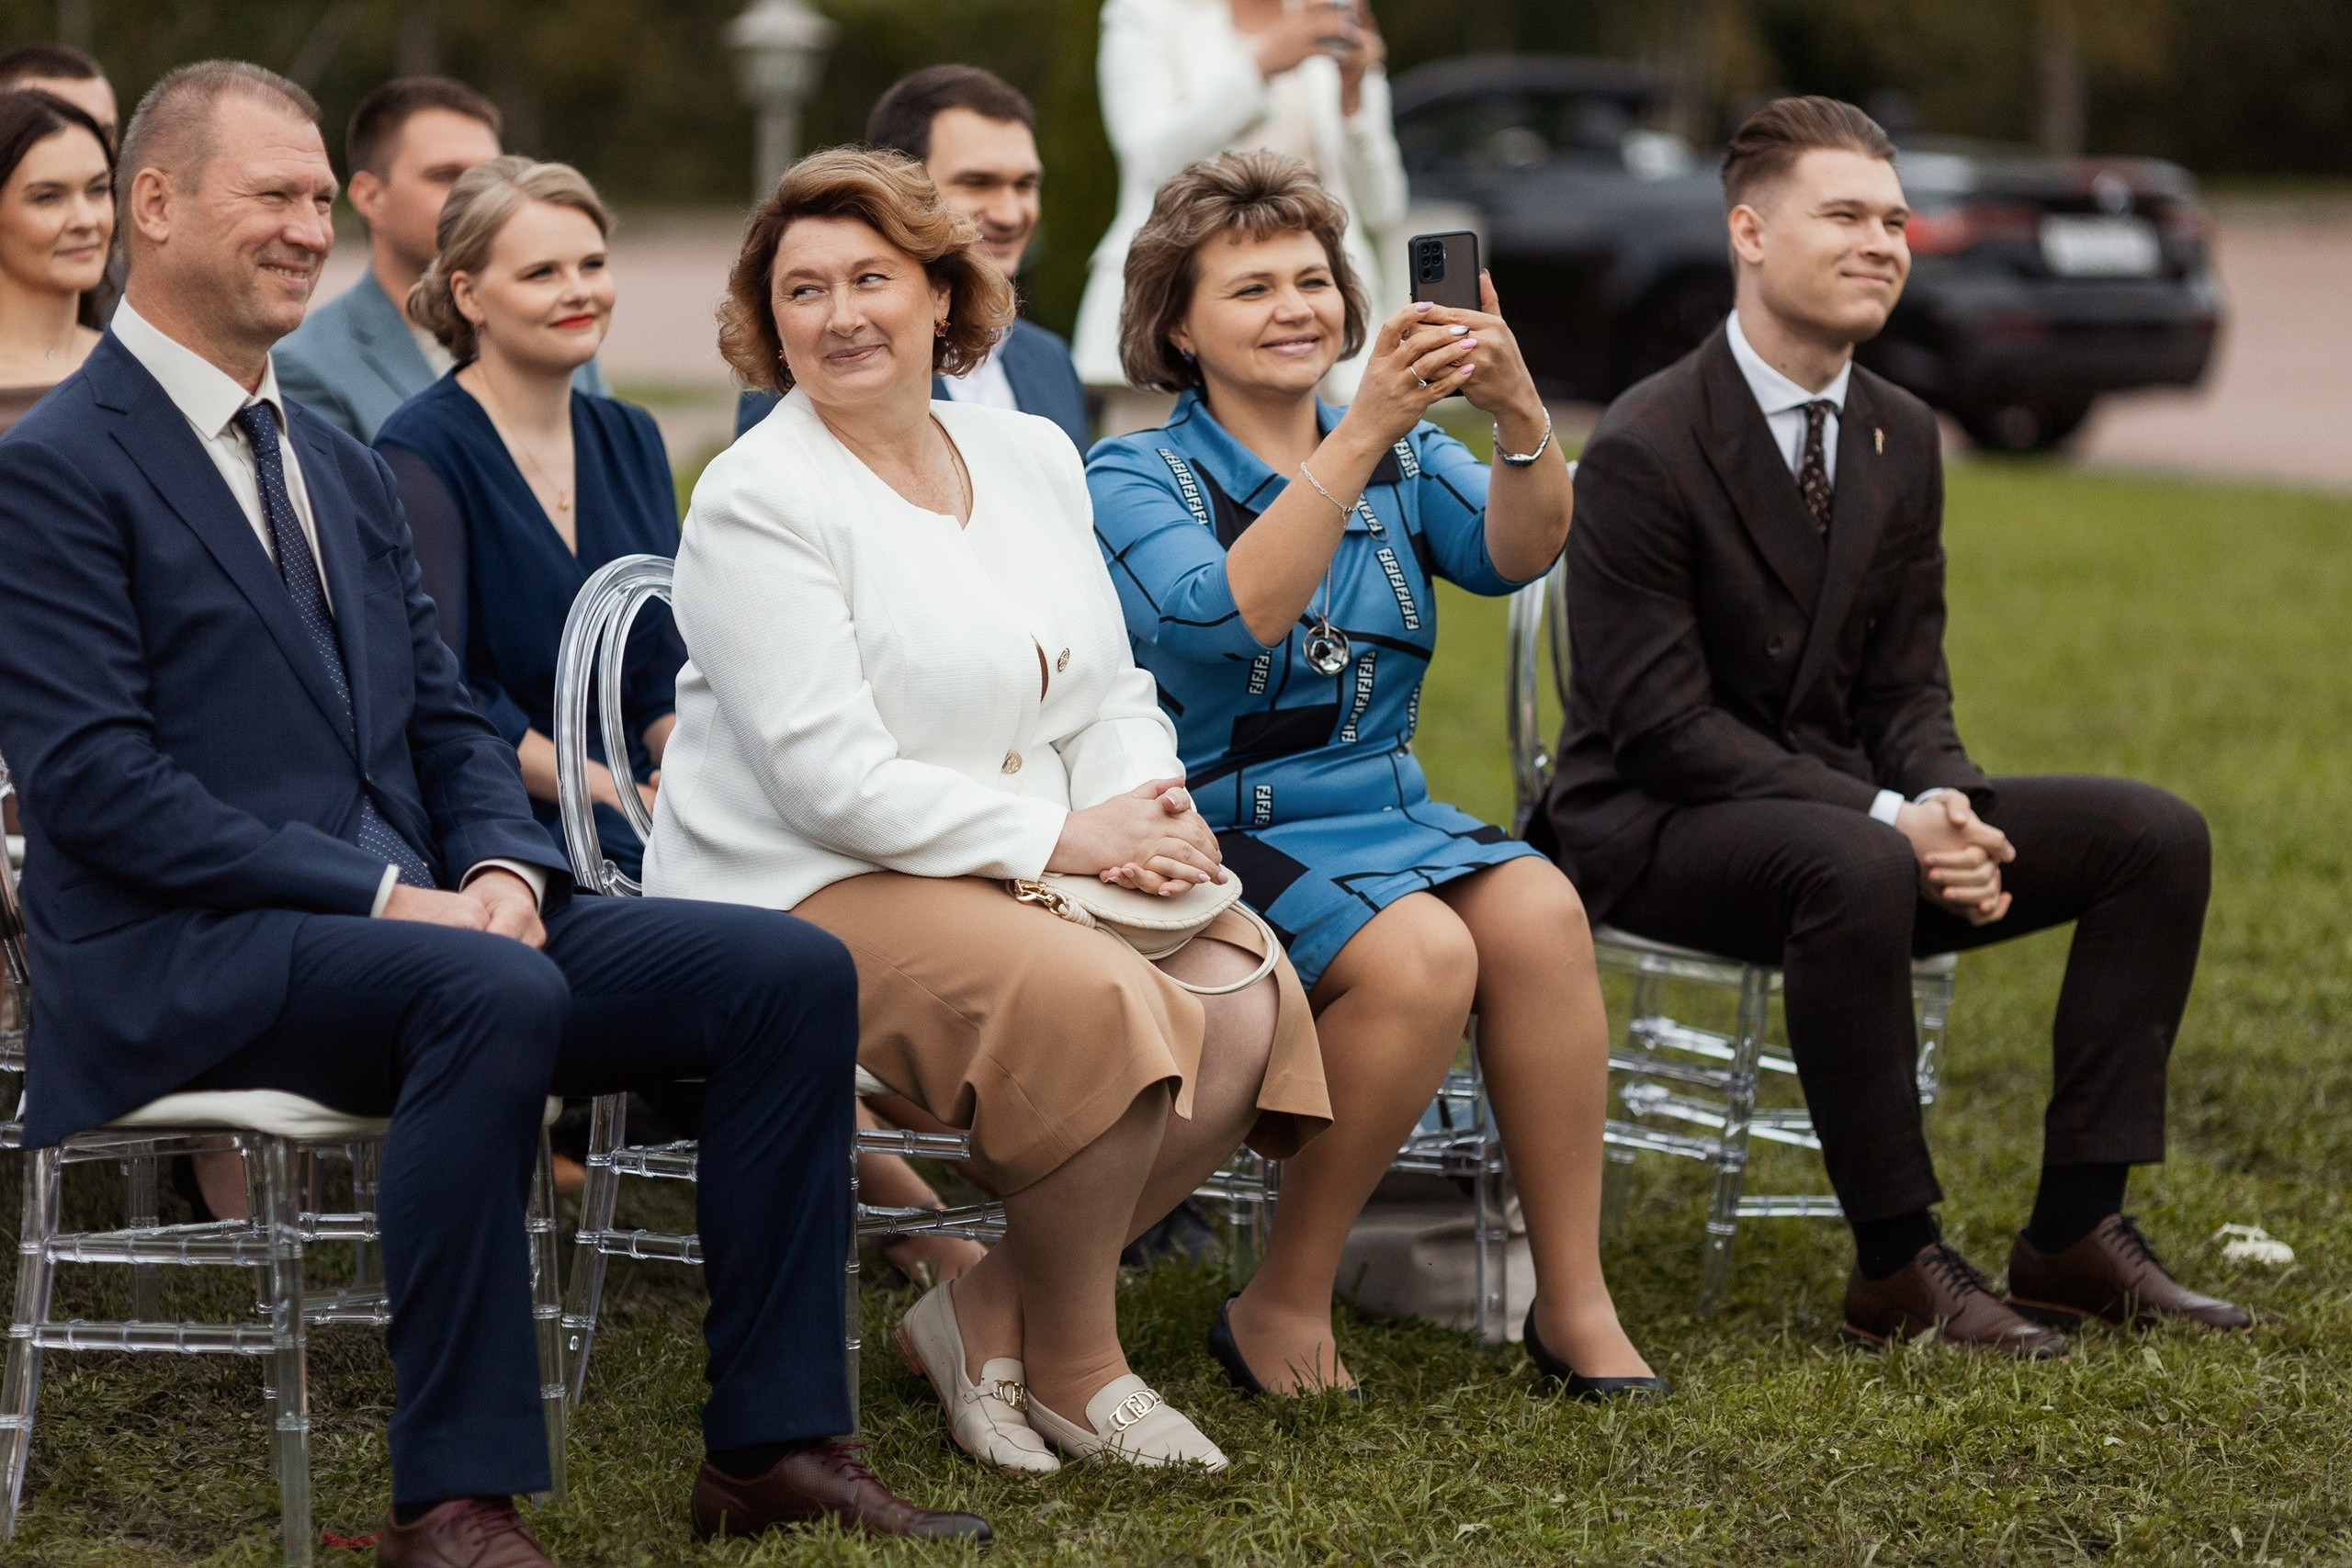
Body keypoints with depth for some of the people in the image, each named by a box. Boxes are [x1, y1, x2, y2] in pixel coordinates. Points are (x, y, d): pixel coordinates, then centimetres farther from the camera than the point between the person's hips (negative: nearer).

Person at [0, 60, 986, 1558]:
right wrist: (387, 898, -19)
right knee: (497, 998, -38)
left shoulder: (347, 470, 21)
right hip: (184, 958, -8)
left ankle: (776, 1439, -6)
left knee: (793, 970, -9)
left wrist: (501, 872, -6)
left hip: (410, 913, 8)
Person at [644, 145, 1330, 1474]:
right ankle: (1075, 1367, -8)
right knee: (1097, 1005, -31)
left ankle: (990, 1314, -3)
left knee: (1248, 1001, -17)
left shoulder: (1032, 456, 14)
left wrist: (1152, 815, -6)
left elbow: (1112, 696, 17)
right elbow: (831, 779, -17)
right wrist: (1059, 838, -18)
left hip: (1023, 872, 7)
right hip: (811, 892, -7)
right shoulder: (756, 502, -9)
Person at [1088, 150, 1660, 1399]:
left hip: (1384, 816, 5)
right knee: (1422, 953, -31)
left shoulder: (1403, 463, 12)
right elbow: (1225, 618, -24)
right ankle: (1285, 1306, -17)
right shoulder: (1134, 481, -3)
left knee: (1538, 909, -26)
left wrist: (1519, 415, -29)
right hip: (1217, 835, -5)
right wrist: (1365, 433, -31)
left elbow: (1514, 554, -9)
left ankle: (1574, 1305, -21)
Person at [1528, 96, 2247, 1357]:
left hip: (1848, 812, 8)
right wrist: (1883, 822, -27)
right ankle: (1896, 1266, -27)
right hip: (1655, 829, -8)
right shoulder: (1645, 449, -16)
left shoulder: (1901, 438, 7)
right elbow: (1660, 721, -20)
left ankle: (2074, 1233, -6)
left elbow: (1907, 687, 10)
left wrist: (1947, 807, -14)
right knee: (1850, 867, -40)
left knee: (2157, 837, -6)